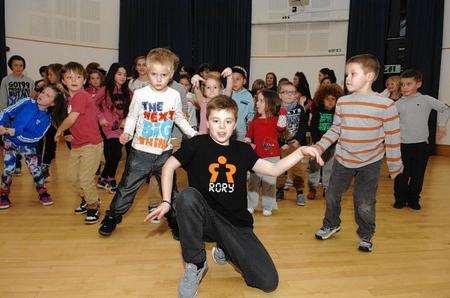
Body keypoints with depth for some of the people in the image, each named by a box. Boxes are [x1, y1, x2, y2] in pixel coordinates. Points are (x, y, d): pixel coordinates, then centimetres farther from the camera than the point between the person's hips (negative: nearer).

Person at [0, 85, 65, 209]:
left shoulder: (47, 119, -13)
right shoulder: (26, 102, -11)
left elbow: (35, 138, -19)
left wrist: (15, 132, -24)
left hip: (28, 146, 0)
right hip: (10, 141, 1)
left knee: (35, 170, -2)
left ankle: (43, 193, 22)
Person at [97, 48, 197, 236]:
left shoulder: (174, 96, -1)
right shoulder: (140, 94, -8)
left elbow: (179, 118, 13)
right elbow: (131, 117, 2)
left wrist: (194, 135, 10)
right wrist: (127, 133, -15)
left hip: (164, 152, 2)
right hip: (141, 151, -2)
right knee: (128, 186, 5)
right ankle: (112, 218, 23)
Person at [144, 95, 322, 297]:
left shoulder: (242, 150, 7)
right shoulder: (198, 144, -2)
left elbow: (273, 170, 2)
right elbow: (169, 166, 1)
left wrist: (300, 152, -11)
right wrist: (167, 202, -10)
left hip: (237, 223, 3)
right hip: (206, 219, -2)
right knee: (187, 196, -36)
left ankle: (225, 250, 20)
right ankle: (196, 265, -13)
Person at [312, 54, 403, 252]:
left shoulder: (385, 105, -13)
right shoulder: (342, 102, -2)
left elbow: (392, 138, -8)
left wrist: (395, 167, -4)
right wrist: (318, 147, -4)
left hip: (370, 163, -3)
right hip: (343, 160, 4)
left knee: (365, 204, 5)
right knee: (331, 196, 15)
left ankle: (366, 236, 32)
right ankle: (331, 225, 42)